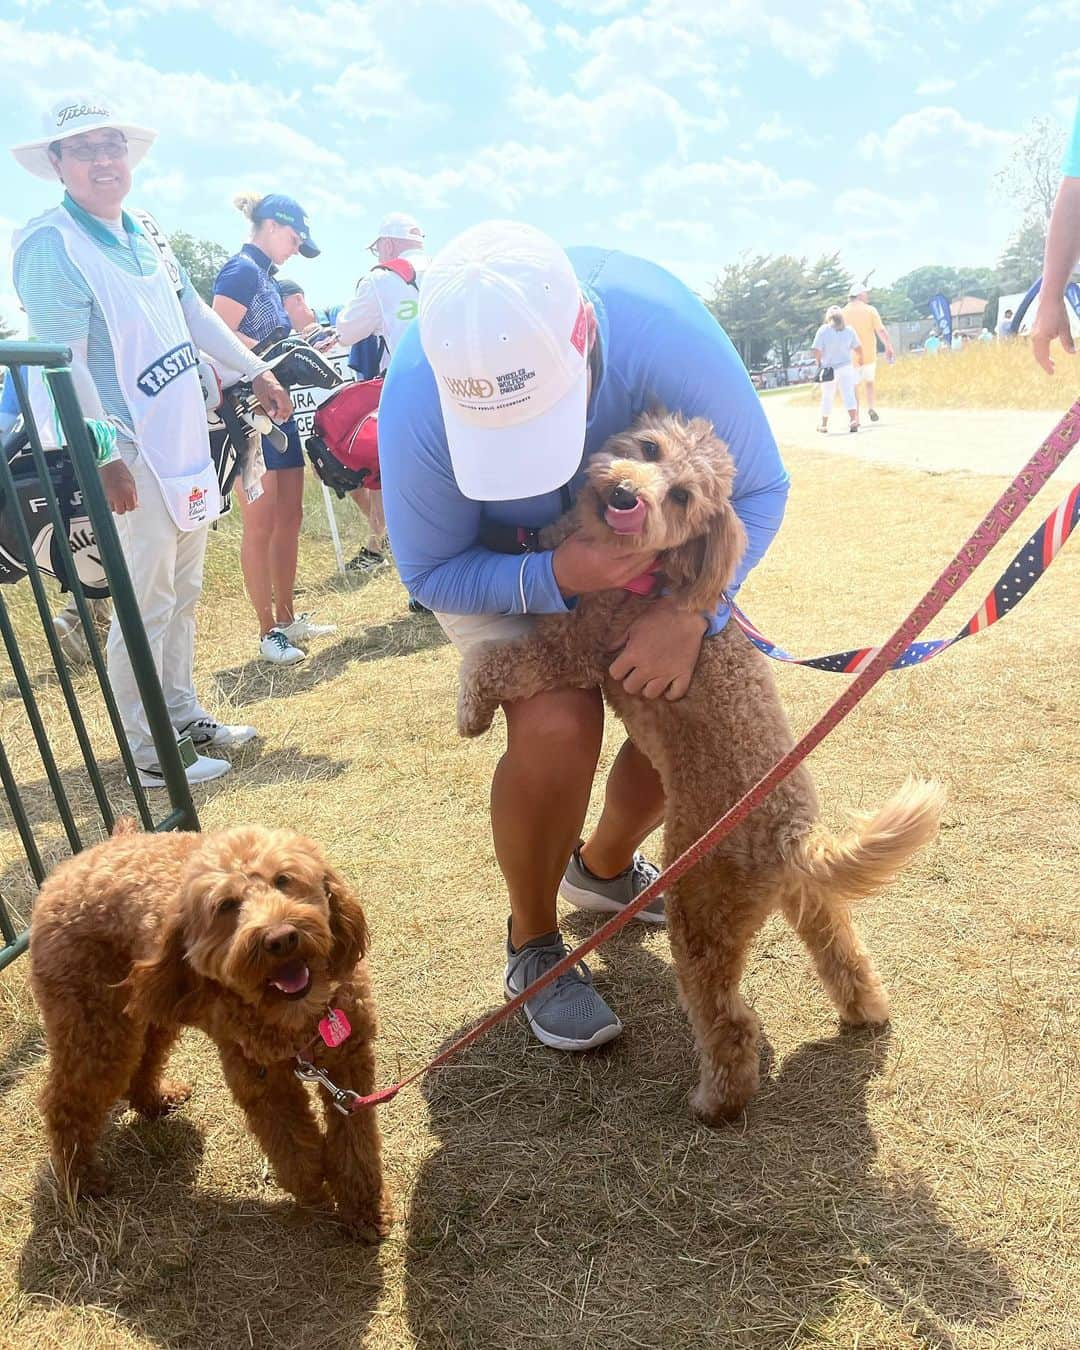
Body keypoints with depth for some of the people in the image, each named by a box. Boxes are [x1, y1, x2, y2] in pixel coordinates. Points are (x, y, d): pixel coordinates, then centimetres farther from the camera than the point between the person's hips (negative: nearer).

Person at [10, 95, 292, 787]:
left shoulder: (139, 232, 13)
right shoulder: (50, 245, -13)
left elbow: (195, 312, 24)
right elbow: (64, 364, -20)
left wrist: (256, 371, 26)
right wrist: (106, 455, -26)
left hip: (187, 447, 9)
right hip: (134, 458, -9)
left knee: (183, 594, 17)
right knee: (146, 607, -4)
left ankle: (184, 715, 32)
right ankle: (148, 752, 9)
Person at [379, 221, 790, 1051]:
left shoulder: (664, 330, -36)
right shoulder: (416, 399, -37)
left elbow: (758, 489, -23)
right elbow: (430, 572, -23)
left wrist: (691, 612, -39)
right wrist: (553, 579, -41)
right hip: (483, 559, -3)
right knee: (556, 725, -27)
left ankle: (604, 866, 26)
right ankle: (533, 943, 3)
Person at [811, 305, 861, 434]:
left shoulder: (823, 330, -10)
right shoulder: (850, 330, 1)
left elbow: (817, 351, -14)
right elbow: (857, 348, 6)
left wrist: (819, 363, 4)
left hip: (829, 369, -2)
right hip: (846, 367, 2)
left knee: (827, 397, 11)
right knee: (849, 394, 2)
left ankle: (824, 425, 20)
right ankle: (853, 420, -13)